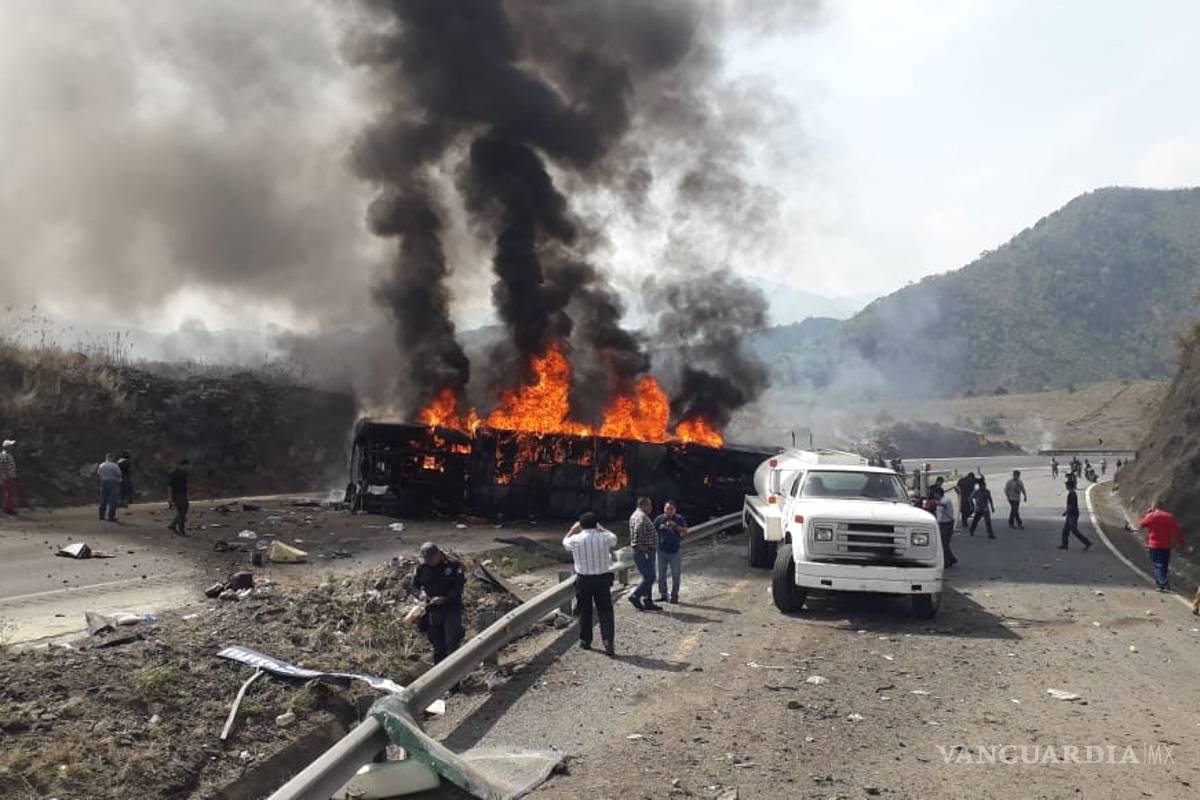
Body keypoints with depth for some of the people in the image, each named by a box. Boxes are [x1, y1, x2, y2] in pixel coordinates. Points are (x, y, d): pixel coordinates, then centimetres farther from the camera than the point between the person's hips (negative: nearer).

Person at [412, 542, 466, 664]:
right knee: (438, 647, 12)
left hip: (451, 609, -4)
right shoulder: (422, 567, 0)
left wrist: (445, 599, -26)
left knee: (452, 644, -9)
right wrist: (420, 593, -15)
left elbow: (459, 588, -12)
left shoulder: (453, 565, -12)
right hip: (433, 611, 4)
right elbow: (414, 586, 7)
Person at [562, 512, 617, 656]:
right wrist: (601, 528, 24)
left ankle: (585, 641, 24)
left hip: (583, 580, 0)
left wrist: (573, 529, 27)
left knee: (585, 611, 15)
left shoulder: (576, 540, -9)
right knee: (605, 611, 2)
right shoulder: (604, 538, -9)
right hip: (603, 579, 0)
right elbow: (614, 537, 16)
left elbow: (565, 541, 15)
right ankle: (608, 642, -7)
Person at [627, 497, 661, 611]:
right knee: (649, 577, -8)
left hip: (644, 552, 11)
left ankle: (648, 602, 16)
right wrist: (640, 546, -23)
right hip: (645, 551, -11)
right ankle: (635, 596, -4)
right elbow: (637, 531, -31)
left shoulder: (636, 515, 17)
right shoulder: (641, 517, -18)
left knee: (648, 577, 13)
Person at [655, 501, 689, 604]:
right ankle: (663, 594, 19)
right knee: (661, 575, 7)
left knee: (675, 575, 0)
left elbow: (685, 532, -3)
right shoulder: (659, 519, 3)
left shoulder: (679, 519, 1)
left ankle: (674, 596, 10)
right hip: (661, 551, 1)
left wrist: (676, 526, -17)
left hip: (675, 551, -1)